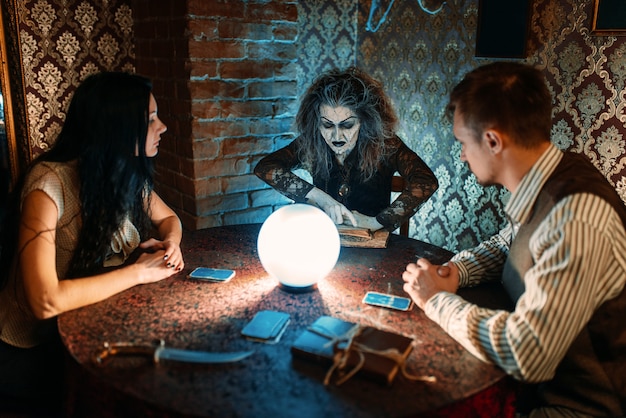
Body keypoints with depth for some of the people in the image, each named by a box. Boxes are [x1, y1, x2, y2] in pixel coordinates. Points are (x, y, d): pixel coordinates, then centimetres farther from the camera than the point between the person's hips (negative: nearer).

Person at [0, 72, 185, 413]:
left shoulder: (128, 174, -6)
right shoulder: (49, 183, -28)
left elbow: (168, 219, 11)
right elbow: (46, 301, -34)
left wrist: (170, 244, -12)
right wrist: (138, 272, -26)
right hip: (29, 353, -6)